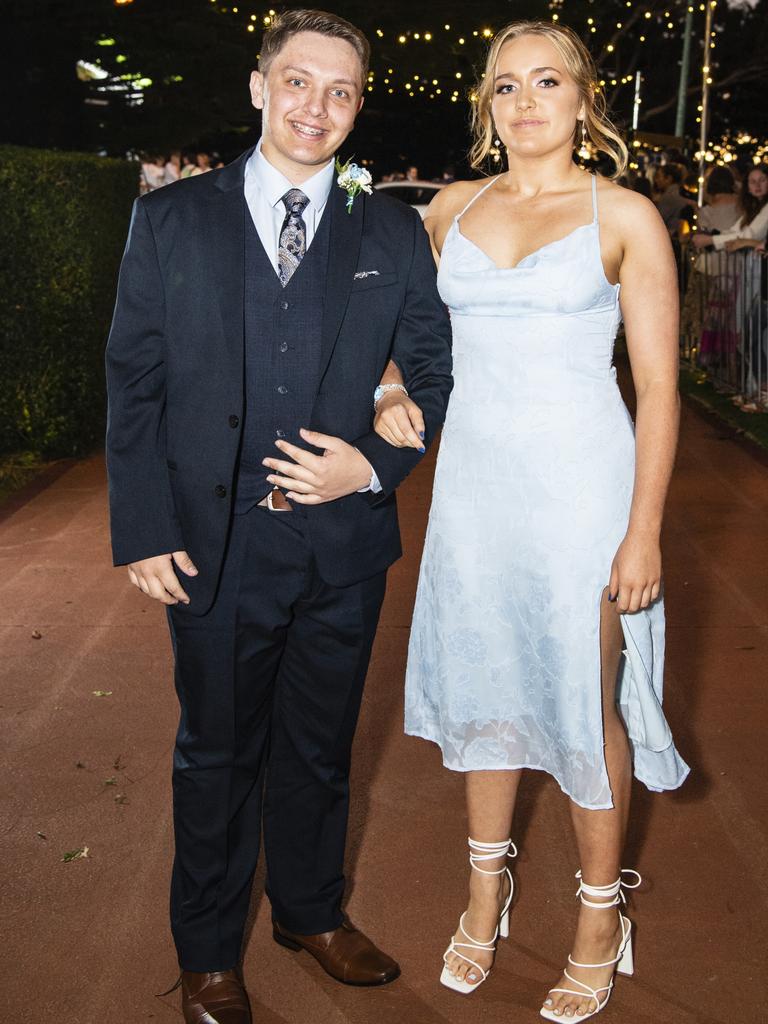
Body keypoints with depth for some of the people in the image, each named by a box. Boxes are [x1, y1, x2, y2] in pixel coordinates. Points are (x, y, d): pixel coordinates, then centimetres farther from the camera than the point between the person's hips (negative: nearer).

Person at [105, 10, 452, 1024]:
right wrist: (144, 530, -7)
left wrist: (375, 464, -11)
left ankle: (311, 910, 42)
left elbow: (434, 372, 6)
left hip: (345, 545, 2)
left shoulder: (394, 234, 4)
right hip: (216, 547, -1)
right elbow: (134, 383, -1)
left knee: (319, 747, 18)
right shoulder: (170, 219, 1)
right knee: (218, 753, 14)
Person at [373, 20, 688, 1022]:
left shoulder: (626, 216, -4)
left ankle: (600, 915, 25)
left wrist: (644, 530, -12)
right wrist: (394, 389, 2)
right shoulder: (452, 207, 7)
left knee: (586, 702, 4)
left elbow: (659, 385, -6)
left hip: (581, 486, -4)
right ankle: (487, 883, 34)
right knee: (482, 685, 14)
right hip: (472, 479, 4)